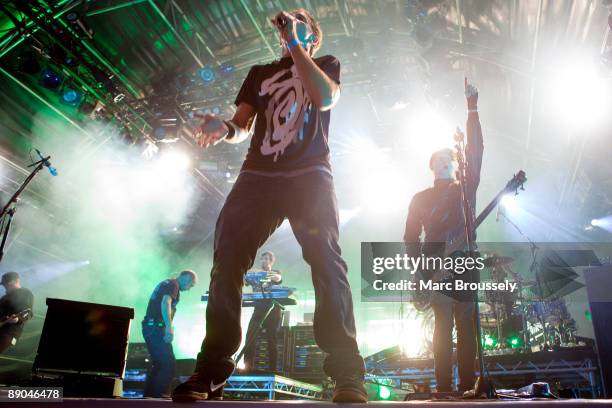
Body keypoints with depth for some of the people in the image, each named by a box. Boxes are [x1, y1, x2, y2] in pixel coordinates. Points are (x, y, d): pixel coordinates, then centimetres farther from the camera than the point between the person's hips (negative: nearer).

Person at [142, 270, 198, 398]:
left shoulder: (165, 283, 23)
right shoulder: (173, 284, -7)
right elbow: (165, 303, -24)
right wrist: (169, 328, -31)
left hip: (149, 327, 10)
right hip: (156, 328, -10)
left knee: (158, 364, 15)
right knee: (169, 364, -11)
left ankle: (149, 396, 17)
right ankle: (159, 396, -13)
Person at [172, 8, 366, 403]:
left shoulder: (326, 64, 20)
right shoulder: (261, 73, 27)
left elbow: (326, 98, -4)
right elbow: (243, 126, 16)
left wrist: (296, 46, 0)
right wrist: (224, 127, -7)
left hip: (310, 175, -2)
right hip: (258, 175, 3)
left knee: (326, 260, -19)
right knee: (226, 259, -12)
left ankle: (347, 372, -18)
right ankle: (211, 369, -8)